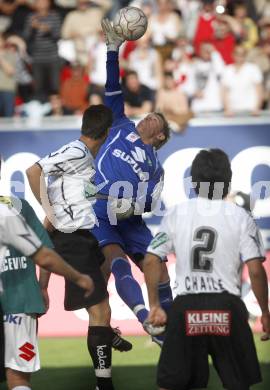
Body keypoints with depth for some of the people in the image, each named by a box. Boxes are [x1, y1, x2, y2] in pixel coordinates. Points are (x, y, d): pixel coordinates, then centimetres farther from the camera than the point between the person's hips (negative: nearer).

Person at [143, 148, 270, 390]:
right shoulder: (241, 217, 0)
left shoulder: (176, 213, 5)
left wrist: (154, 306, 13)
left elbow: (151, 262, 4)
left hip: (186, 308, 1)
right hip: (227, 307, -1)